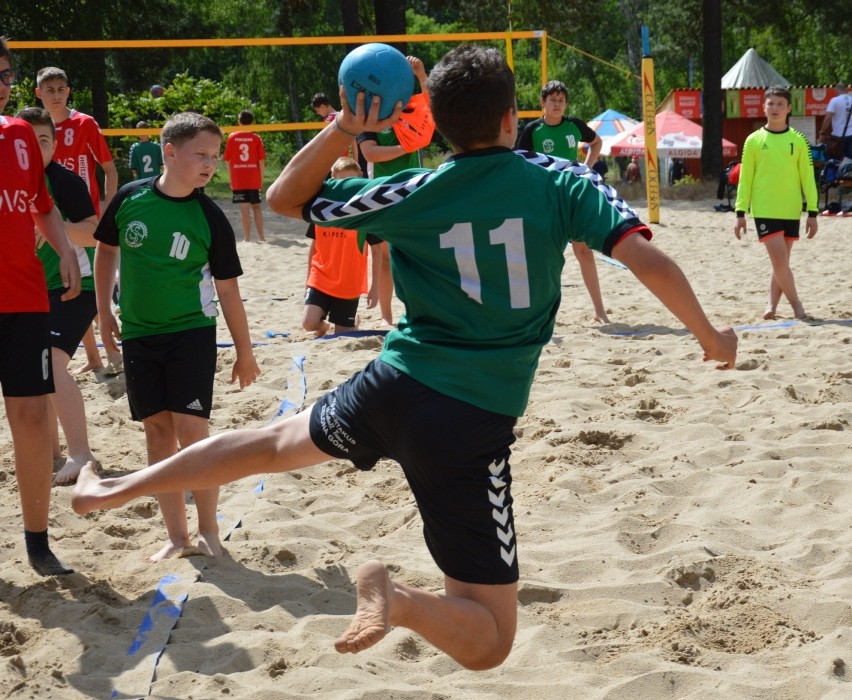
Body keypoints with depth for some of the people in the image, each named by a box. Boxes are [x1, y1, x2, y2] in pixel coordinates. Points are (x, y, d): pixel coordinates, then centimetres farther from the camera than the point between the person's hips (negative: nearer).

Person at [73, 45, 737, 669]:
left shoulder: (411, 194, 0)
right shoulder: (560, 182, -4)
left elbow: (284, 198, 11)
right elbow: (648, 259, -12)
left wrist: (342, 129, 4)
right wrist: (708, 333, 2)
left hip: (389, 388, 3)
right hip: (474, 425, -3)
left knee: (276, 441, 35)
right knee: (488, 642, 4)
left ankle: (116, 489, 43)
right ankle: (395, 596, -26)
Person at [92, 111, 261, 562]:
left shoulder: (211, 218, -9)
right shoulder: (130, 198, -5)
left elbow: (227, 289, -2)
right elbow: (105, 250, 11)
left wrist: (244, 352, 1)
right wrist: (105, 314, 11)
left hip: (191, 333, -3)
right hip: (138, 334, 3)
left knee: (191, 429, -9)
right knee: (157, 431, 6)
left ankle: (208, 532, 6)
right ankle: (176, 535, 15)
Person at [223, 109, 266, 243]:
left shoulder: (232, 137, 0)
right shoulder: (256, 138, -1)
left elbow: (227, 160, 2)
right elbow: (261, 161, -2)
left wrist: (231, 179, 9)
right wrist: (261, 179, 7)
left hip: (238, 180, -1)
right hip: (254, 180, 1)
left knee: (244, 207, -2)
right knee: (256, 206, 12)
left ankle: (247, 237, -4)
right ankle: (261, 236, 10)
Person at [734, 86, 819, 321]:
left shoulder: (798, 140, 4)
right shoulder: (754, 141, 1)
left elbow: (808, 178, 5)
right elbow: (745, 179, 3)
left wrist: (812, 212, 1)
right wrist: (740, 212, 0)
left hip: (790, 211, 2)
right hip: (763, 210, -2)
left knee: (781, 261, 7)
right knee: (780, 259, -12)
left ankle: (772, 306, 20)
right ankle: (797, 307, -4)